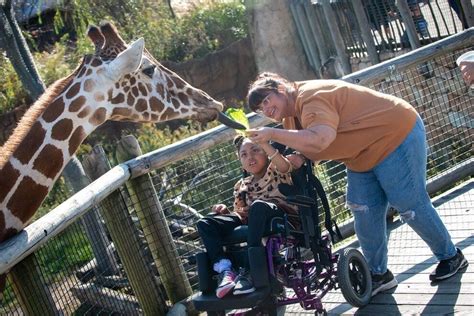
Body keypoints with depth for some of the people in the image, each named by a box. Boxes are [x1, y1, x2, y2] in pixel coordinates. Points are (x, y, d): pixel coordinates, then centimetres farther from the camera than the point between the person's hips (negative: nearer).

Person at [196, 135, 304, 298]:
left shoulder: (277, 169, 14)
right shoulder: (242, 186, 28)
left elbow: (285, 165, -11)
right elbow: (240, 214, 25)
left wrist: (263, 143, -23)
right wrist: (225, 210, 3)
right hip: (250, 222, 5)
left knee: (259, 205, -40)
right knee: (205, 223, -12)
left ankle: (249, 270, -39)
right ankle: (225, 270, -31)